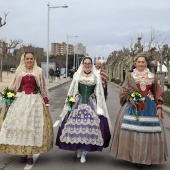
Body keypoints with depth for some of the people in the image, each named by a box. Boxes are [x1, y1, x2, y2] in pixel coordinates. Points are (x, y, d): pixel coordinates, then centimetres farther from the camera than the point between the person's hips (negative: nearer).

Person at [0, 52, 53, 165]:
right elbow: (13, 87, 13)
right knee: (19, 125, -1)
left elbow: (43, 88, 7)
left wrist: (46, 102, 2)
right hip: (20, 100, 1)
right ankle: (23, 153, 10)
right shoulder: (19, 71, 10)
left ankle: (30, 154, 7)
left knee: (33, 125, -1)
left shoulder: (39, 71, 7)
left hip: (35, 101, -1)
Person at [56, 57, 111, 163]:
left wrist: (99, 108, -2)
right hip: (78, 103, 1)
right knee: (77, 125, -4)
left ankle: (84, 152, 2)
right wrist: (70, 102, 4)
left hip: (91, 104, -1)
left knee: (88, 126, -7)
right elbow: (72, 90, 10)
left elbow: (99, 93, 4)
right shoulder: (77, 75, 8)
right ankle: (79, 148, 17)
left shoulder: (96, 76, 5)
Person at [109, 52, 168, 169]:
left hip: (149, 107, 1)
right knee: (132, 130, -6)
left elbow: (158, 94, 10)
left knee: (149, 131, -2)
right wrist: (130, 99, -10)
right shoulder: (130, 76, 7)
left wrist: (159, 107, 1)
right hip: (133, 106, 0)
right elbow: (124, 92, 8)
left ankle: (148, 158, 11)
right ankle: (135, 156, 7)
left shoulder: (152, 77, 8)